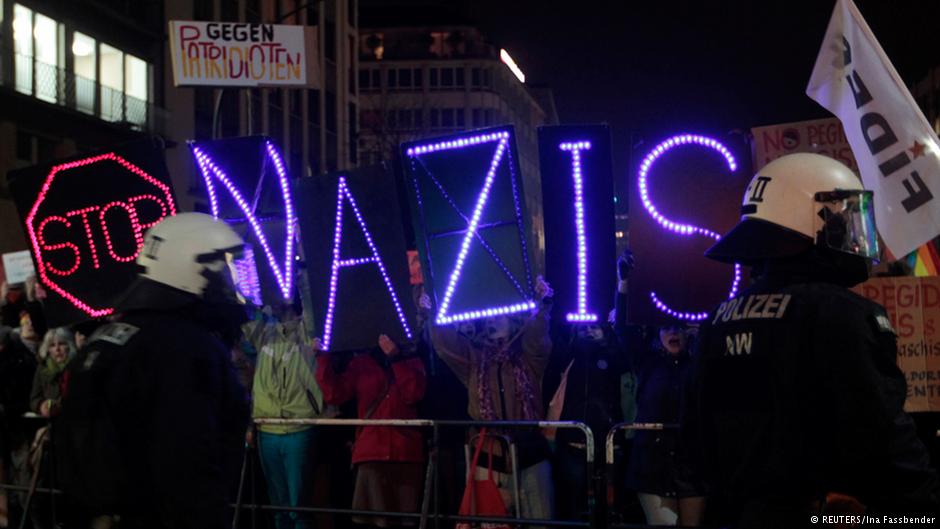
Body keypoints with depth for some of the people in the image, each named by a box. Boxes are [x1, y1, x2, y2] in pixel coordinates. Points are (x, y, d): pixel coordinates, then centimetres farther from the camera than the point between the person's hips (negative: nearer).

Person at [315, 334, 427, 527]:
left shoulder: (412, 362, 15)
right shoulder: (360, 363, 14)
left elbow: (413, 394, -4)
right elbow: (335, 394, 2)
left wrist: (396, 358, -6)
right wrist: (324, 358, -3)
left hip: (406, 452, 1)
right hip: (371, 452, 0)